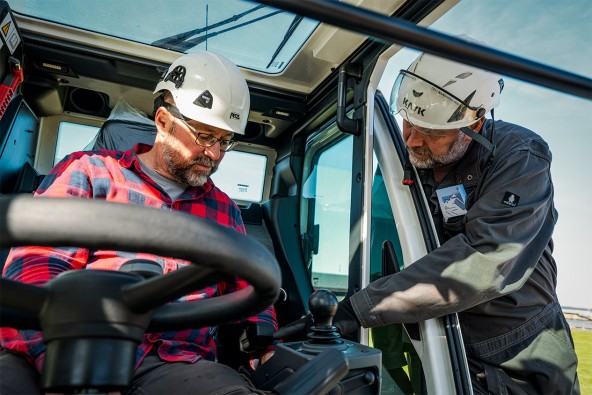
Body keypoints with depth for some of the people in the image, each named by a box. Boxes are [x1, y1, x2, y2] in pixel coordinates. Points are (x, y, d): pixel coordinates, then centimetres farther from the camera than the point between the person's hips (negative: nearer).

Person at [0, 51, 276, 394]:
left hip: (174, 363, 2)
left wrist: (269, 355, 4)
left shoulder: (224, 211, 19)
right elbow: (33, 267, -2)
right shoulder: (89, 172, 9)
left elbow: (249, 294, 22)